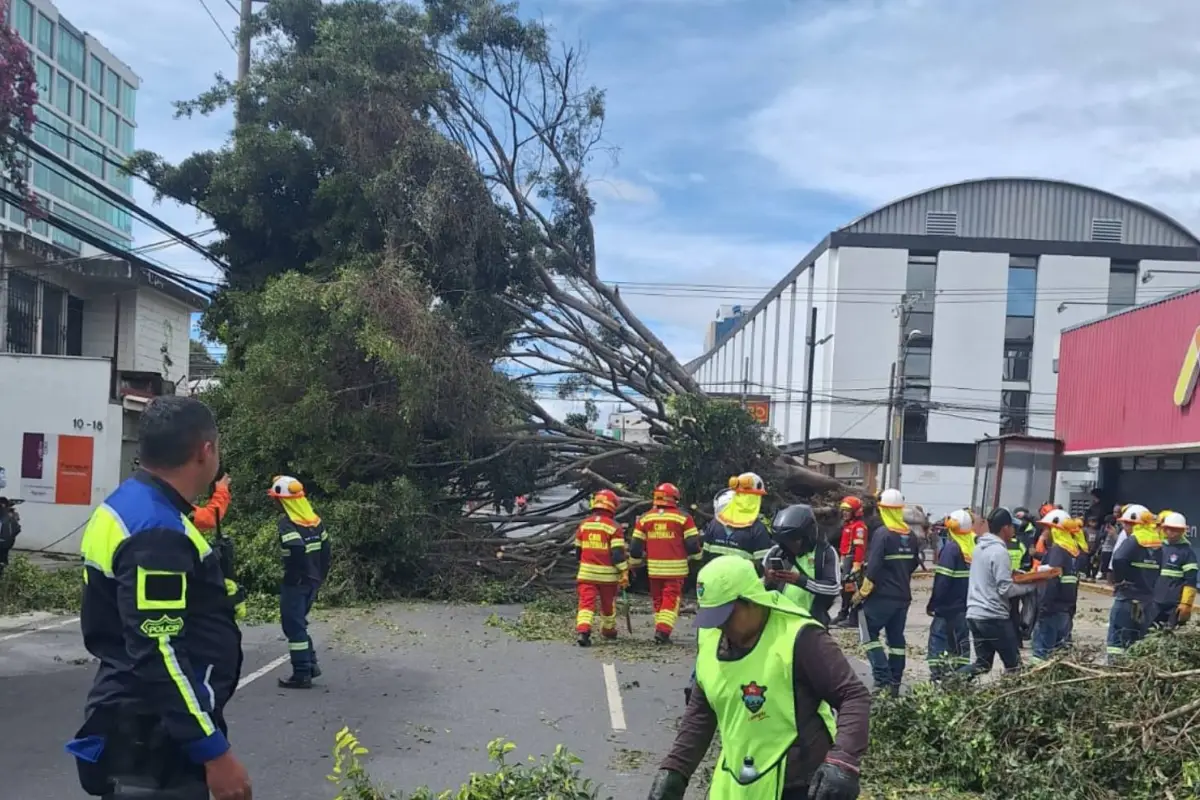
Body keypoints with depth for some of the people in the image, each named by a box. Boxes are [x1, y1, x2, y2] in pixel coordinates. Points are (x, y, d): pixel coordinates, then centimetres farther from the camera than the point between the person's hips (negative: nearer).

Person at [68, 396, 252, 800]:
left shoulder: (127, 507, 10)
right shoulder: (159, 532, -22)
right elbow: (159, 655, -26)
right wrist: (214, 751, -24)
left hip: (142, 730, 10)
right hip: (156, 744, -10)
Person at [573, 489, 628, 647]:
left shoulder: (583, 525, 5)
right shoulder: (614, 527, -10)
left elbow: (578, 551, 15)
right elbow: (618, 553, -15)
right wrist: (624, 573, -9)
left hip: (586, 573, 2)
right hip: (607, 574, -2)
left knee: (586, 602, -5)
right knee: (608, 604, 18)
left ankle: (582, 630, -27)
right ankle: (609, 631, 37)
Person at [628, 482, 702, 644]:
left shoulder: (645, 518, 5)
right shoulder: (683, 517, -4)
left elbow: (636, 545, 7)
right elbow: (692, 543, -3)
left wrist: (634, 564, 21)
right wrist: (695, 555, 17)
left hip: (654, 568, 3)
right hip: (675, 568, -3)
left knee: (658, 600, 16)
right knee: (671, 600, -1)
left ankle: (661, 631, 18)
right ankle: (663, 631, -13)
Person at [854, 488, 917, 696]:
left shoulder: (882, 533, -16)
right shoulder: (910, 536, 8)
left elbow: (873, 567, -20)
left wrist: (862, 592, -10)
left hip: (881, 595, -7)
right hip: (903, 596, 7)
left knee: (869, 635, 0)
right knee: (896, 638, 12)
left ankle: (883, 680, -10)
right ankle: (894, 683, 14)